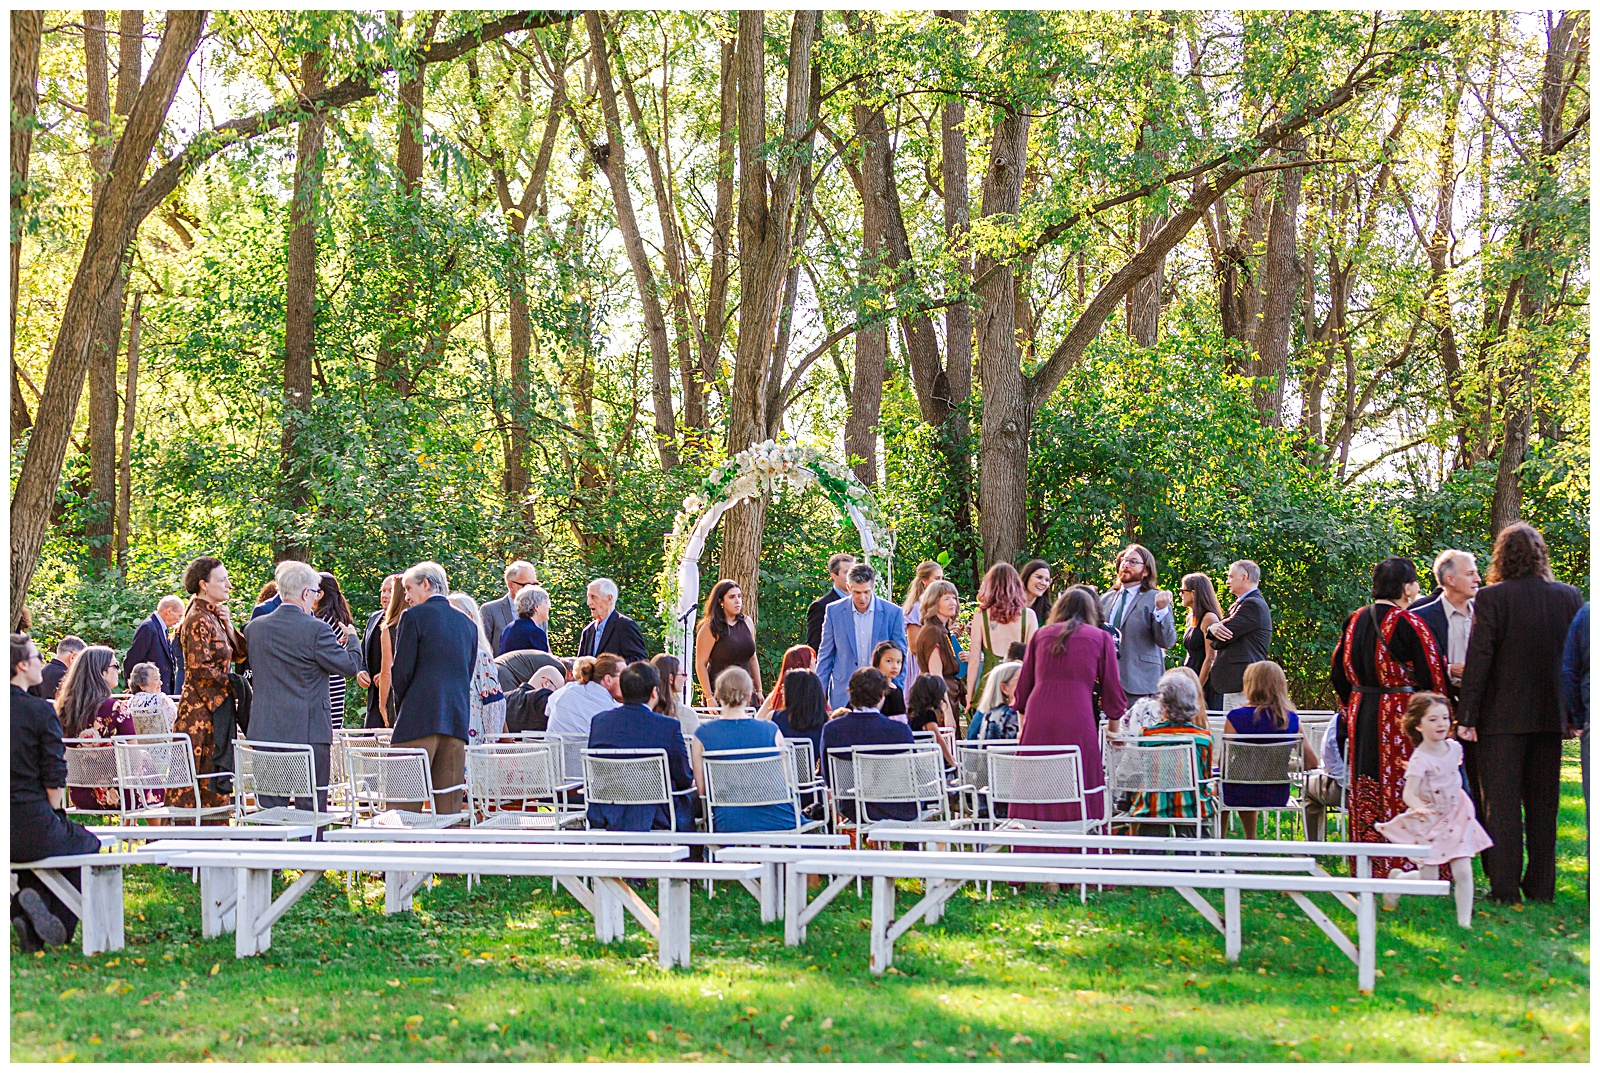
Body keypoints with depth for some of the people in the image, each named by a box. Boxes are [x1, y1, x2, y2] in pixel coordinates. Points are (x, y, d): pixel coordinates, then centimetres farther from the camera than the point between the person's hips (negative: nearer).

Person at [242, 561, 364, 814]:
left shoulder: (254, 627, 6)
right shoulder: (317, 629, -11)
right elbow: (350, 665, -6)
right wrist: (352, 638, 12)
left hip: (265, 732, 4)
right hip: (309, 732, -4)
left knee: (270, 809, 7)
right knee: (312, 809, 3)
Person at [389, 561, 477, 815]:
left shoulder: (414, 616, -2)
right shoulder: (468, 624, 16)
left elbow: (401, 672, -5)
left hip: (419, 718, -6)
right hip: (458, 722, 6)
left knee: (405, 803, -6)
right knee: (449, 802, 6)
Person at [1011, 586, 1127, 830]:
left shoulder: (1041, 635, 17)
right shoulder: (1101, 638, 11)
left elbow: (1022, 688, 20)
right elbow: (1112, 690, 11)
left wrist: (1022, 728, 32)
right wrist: (1114, 730, 25)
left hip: (1037, 722, 2)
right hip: (1078, 724, -2)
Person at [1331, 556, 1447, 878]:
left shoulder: (1355, 620, 6)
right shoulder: (1408, 624, -13)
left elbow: (1339, 670, 13)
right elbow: (1431, 676, -12)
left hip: (1360, 716, 6)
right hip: (1400, 718, -6)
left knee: (1366, 793, 11)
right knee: (1400, 792, -2)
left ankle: (1365, 868, 16)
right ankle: (1401, 868, -2)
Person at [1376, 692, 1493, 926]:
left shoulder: (1454, 747, -4)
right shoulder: (1420, 759, -23)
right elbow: (1409, 793, -32)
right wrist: (1419, 807, -50)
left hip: (1456, 816, 5)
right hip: (1428, 820, -4)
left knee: (1463, 872, -8)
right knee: (1429, 879, -1)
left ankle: (1464, 921, 1)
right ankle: (1397, 878, 30)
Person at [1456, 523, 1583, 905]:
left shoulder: (1491, 598, -11)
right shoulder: (1568, 597, 2)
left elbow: (1478, 659, -13)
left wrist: (1467, 717, -10)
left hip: (1502, 716, -4)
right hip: (1550, 715, 4)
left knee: (1501, 804, 1)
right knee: (1543, 803, 12)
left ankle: (1504, 887, -1)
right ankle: (1541, 886, 16)